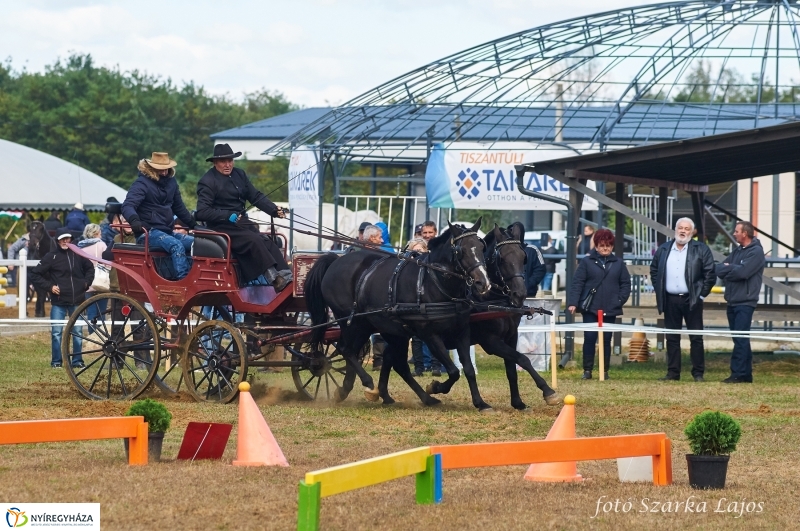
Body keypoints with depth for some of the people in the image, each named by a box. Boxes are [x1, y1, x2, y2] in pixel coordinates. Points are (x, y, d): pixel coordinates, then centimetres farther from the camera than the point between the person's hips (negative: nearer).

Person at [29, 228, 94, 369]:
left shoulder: (78, 255, 5)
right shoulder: (51, 257, -3)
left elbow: (90, 268, 24)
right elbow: (34, 275, -1)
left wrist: (86, 282, 9)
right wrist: (49, 286, -8)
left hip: (77, 300, 2)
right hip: (58, 301, -2)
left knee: (78, 333, 6)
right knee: (56, 332, -2)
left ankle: (77, 361, 15)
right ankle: (56, 362, 6)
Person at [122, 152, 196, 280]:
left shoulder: (171, 182, 15)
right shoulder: (142, 183, -7)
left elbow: (179, 208, 29)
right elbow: (127, 206, -21)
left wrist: (193, 225, 29)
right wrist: (134, 220, -41)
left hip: (168, 232, 7)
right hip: (149, 233, -7)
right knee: (176, 245, -33)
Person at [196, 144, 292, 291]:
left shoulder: (239, 175, 14)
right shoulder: (207, 182, -6)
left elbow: (256, 196, 13)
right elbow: (202, 212, -14)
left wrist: (274, 210, -3)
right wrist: (228, 216, -24)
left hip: (242, 222, 7)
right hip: (222, 227, -7)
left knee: (268, 243, -17)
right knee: (254, 240, -28)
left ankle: (286, 278, -29)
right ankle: (274, 279, -34)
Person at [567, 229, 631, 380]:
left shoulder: (618, 264, 9)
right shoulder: (586, 262, 2)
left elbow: (625, 284, 10)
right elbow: (577, 283, -4)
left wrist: (620, 300, -4)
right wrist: (572, 303, -13)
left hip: (610, 310, 2)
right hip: (590, 308, -2)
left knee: (606, 340, 6)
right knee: (589, 338, -4)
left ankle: (605, 371, 11)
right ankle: (587, 370, 2)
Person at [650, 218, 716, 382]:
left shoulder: (701, 250, -1)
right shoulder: (663, 250, 10)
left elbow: (710, 274, -2)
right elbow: (654, 271, 19)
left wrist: (702, 293, -6)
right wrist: (659, 291, 9)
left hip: (691, 300, -3)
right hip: (670, 300, 3)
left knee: (696, 338, -2)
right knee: (672, 338, 6)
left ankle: (698, 373, 3)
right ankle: (673, 372, 10)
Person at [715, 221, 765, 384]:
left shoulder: (756, 252, -8)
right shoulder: (737, 251, 17)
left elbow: (743, 272, -20)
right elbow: (719, 269, 10)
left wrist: (727, 269, -3)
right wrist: (731, 269, -10)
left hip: (745, 302, -8)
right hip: (733, 301, 8)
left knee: (741, 340, -11)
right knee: (740, 339, 10)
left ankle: (738, 374, -12)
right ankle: (745, 374, 14)